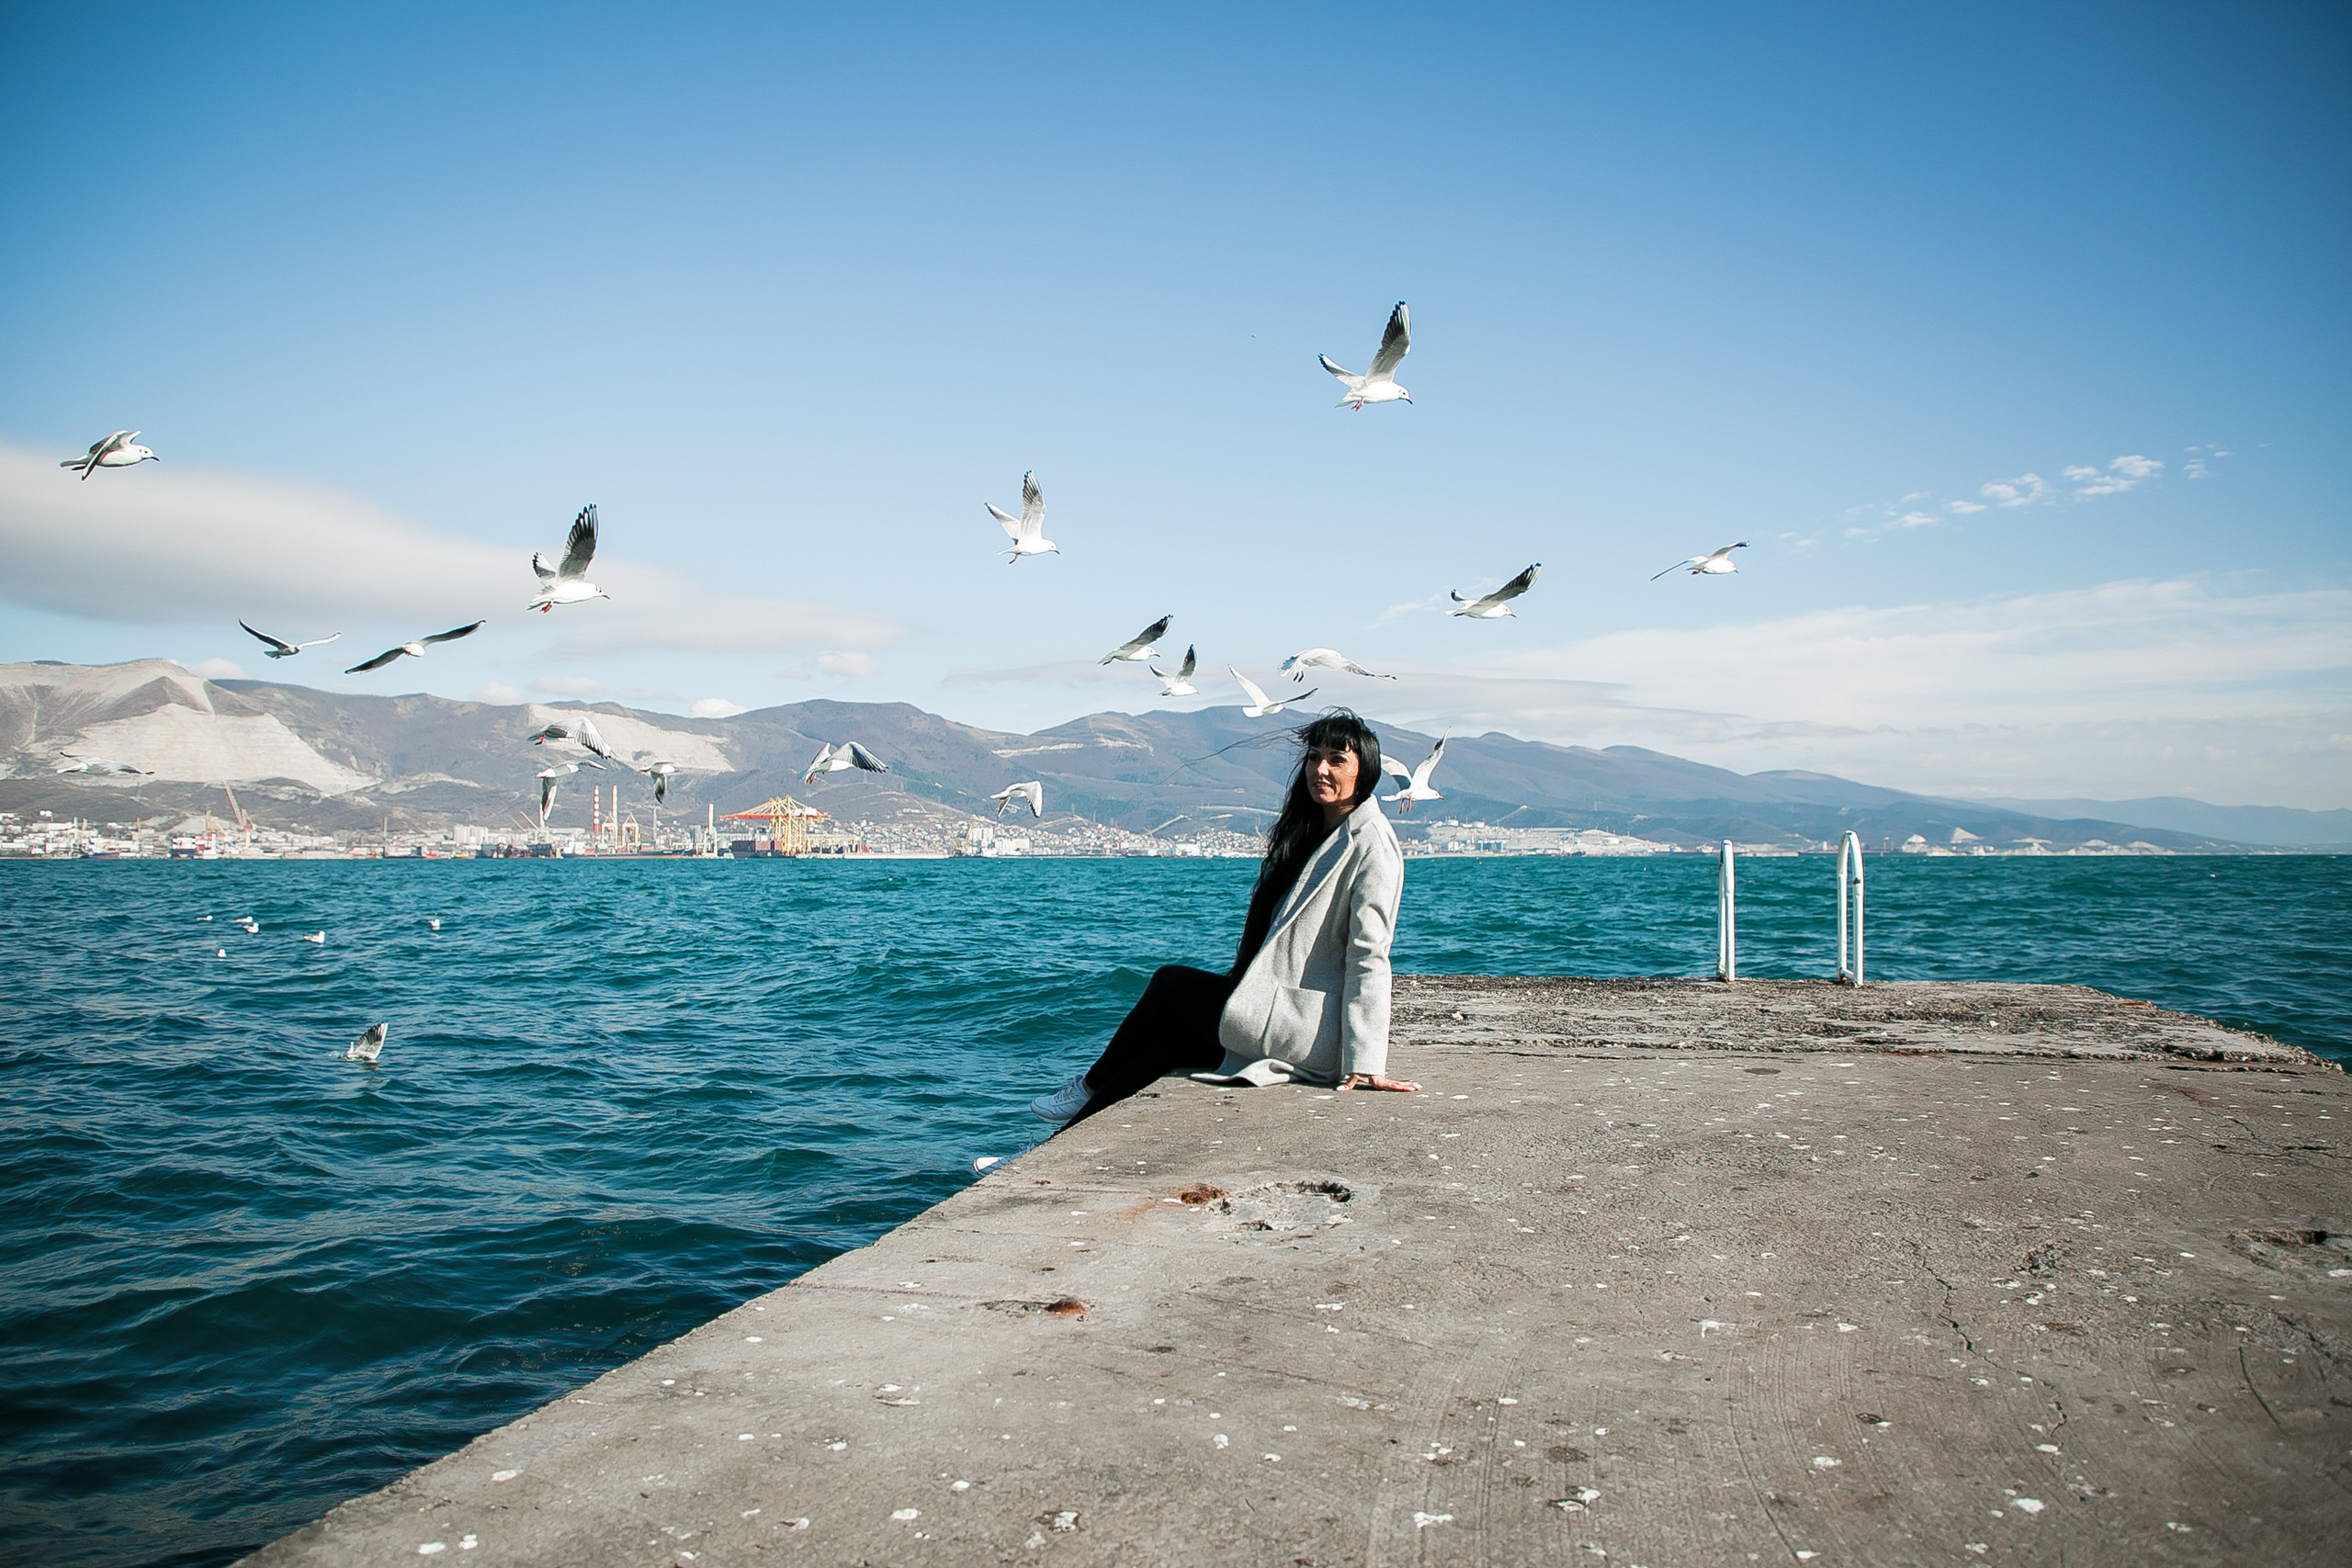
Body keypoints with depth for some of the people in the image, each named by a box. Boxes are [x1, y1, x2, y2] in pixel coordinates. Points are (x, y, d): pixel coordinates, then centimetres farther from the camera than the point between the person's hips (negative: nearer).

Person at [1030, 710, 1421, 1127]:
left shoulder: (1370, 844, -14)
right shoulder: (1314, 833, 15)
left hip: (1309, 1033, -8)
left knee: (1171, 983, 4)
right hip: (1298, 1018, 8)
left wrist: (1365, 1062, -24)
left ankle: (1089, 1086, 25)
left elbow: (1369, 956, -21)